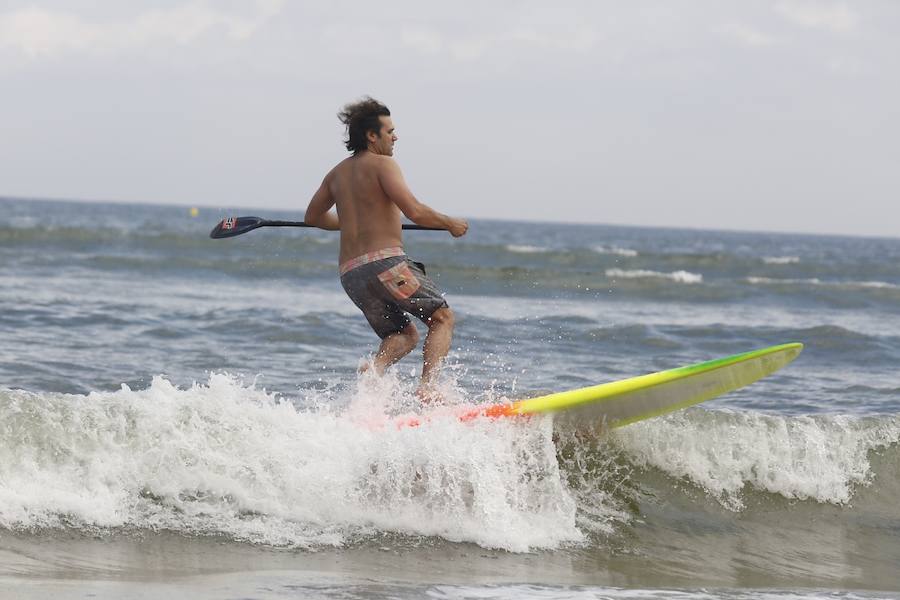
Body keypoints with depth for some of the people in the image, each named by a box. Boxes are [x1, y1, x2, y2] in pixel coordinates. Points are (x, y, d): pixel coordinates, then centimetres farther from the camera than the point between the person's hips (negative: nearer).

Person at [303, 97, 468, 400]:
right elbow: (414, 211, -15)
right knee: (442, 318, 3)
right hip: (385, 262, -7)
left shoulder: (337, 173, 18)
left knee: (404, 336, 18)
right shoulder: (382, 164, -4)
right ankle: (427, 387, -18)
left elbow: (313, 216, 31)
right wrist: (450, 224, 1)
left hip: (350, 273, 7)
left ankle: (374, 368, -13)